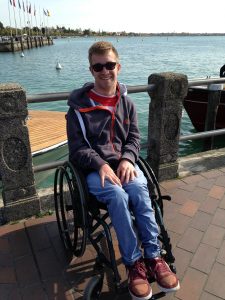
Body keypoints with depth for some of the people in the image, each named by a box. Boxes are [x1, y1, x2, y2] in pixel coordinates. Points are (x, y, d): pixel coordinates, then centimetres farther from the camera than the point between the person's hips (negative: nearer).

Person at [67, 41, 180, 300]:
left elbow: (134, 138, 10)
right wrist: (101, 164, -20)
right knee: (118, 195, -32)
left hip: (123, 163, 3)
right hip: (94, 169, -2)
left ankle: (153, 257, -17)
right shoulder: (79, 106, -1)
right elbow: (77, 148, -3)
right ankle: (134, 262, -17)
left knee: (139, 190, -29)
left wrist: (127, 159, -11)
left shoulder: (126, 103, 11)